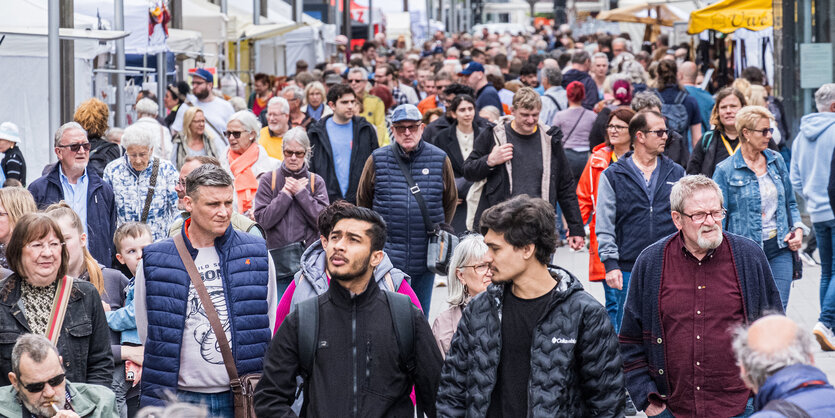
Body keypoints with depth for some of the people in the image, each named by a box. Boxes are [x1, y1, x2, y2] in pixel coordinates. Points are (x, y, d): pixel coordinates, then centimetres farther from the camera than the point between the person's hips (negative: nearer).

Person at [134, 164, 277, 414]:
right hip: (179, 398, -1)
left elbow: (270, 328, 11)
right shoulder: (154, 261, 2)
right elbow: (147, 334, 8)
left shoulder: (257, 255, 6)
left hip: (242, 399, 1)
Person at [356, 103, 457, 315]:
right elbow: (363, 200, 12)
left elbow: (450, 200, 15)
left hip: (425, 258, 1)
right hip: (387, 256, -1)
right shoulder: (377, 160, -1)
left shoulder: (439, 160, 1)